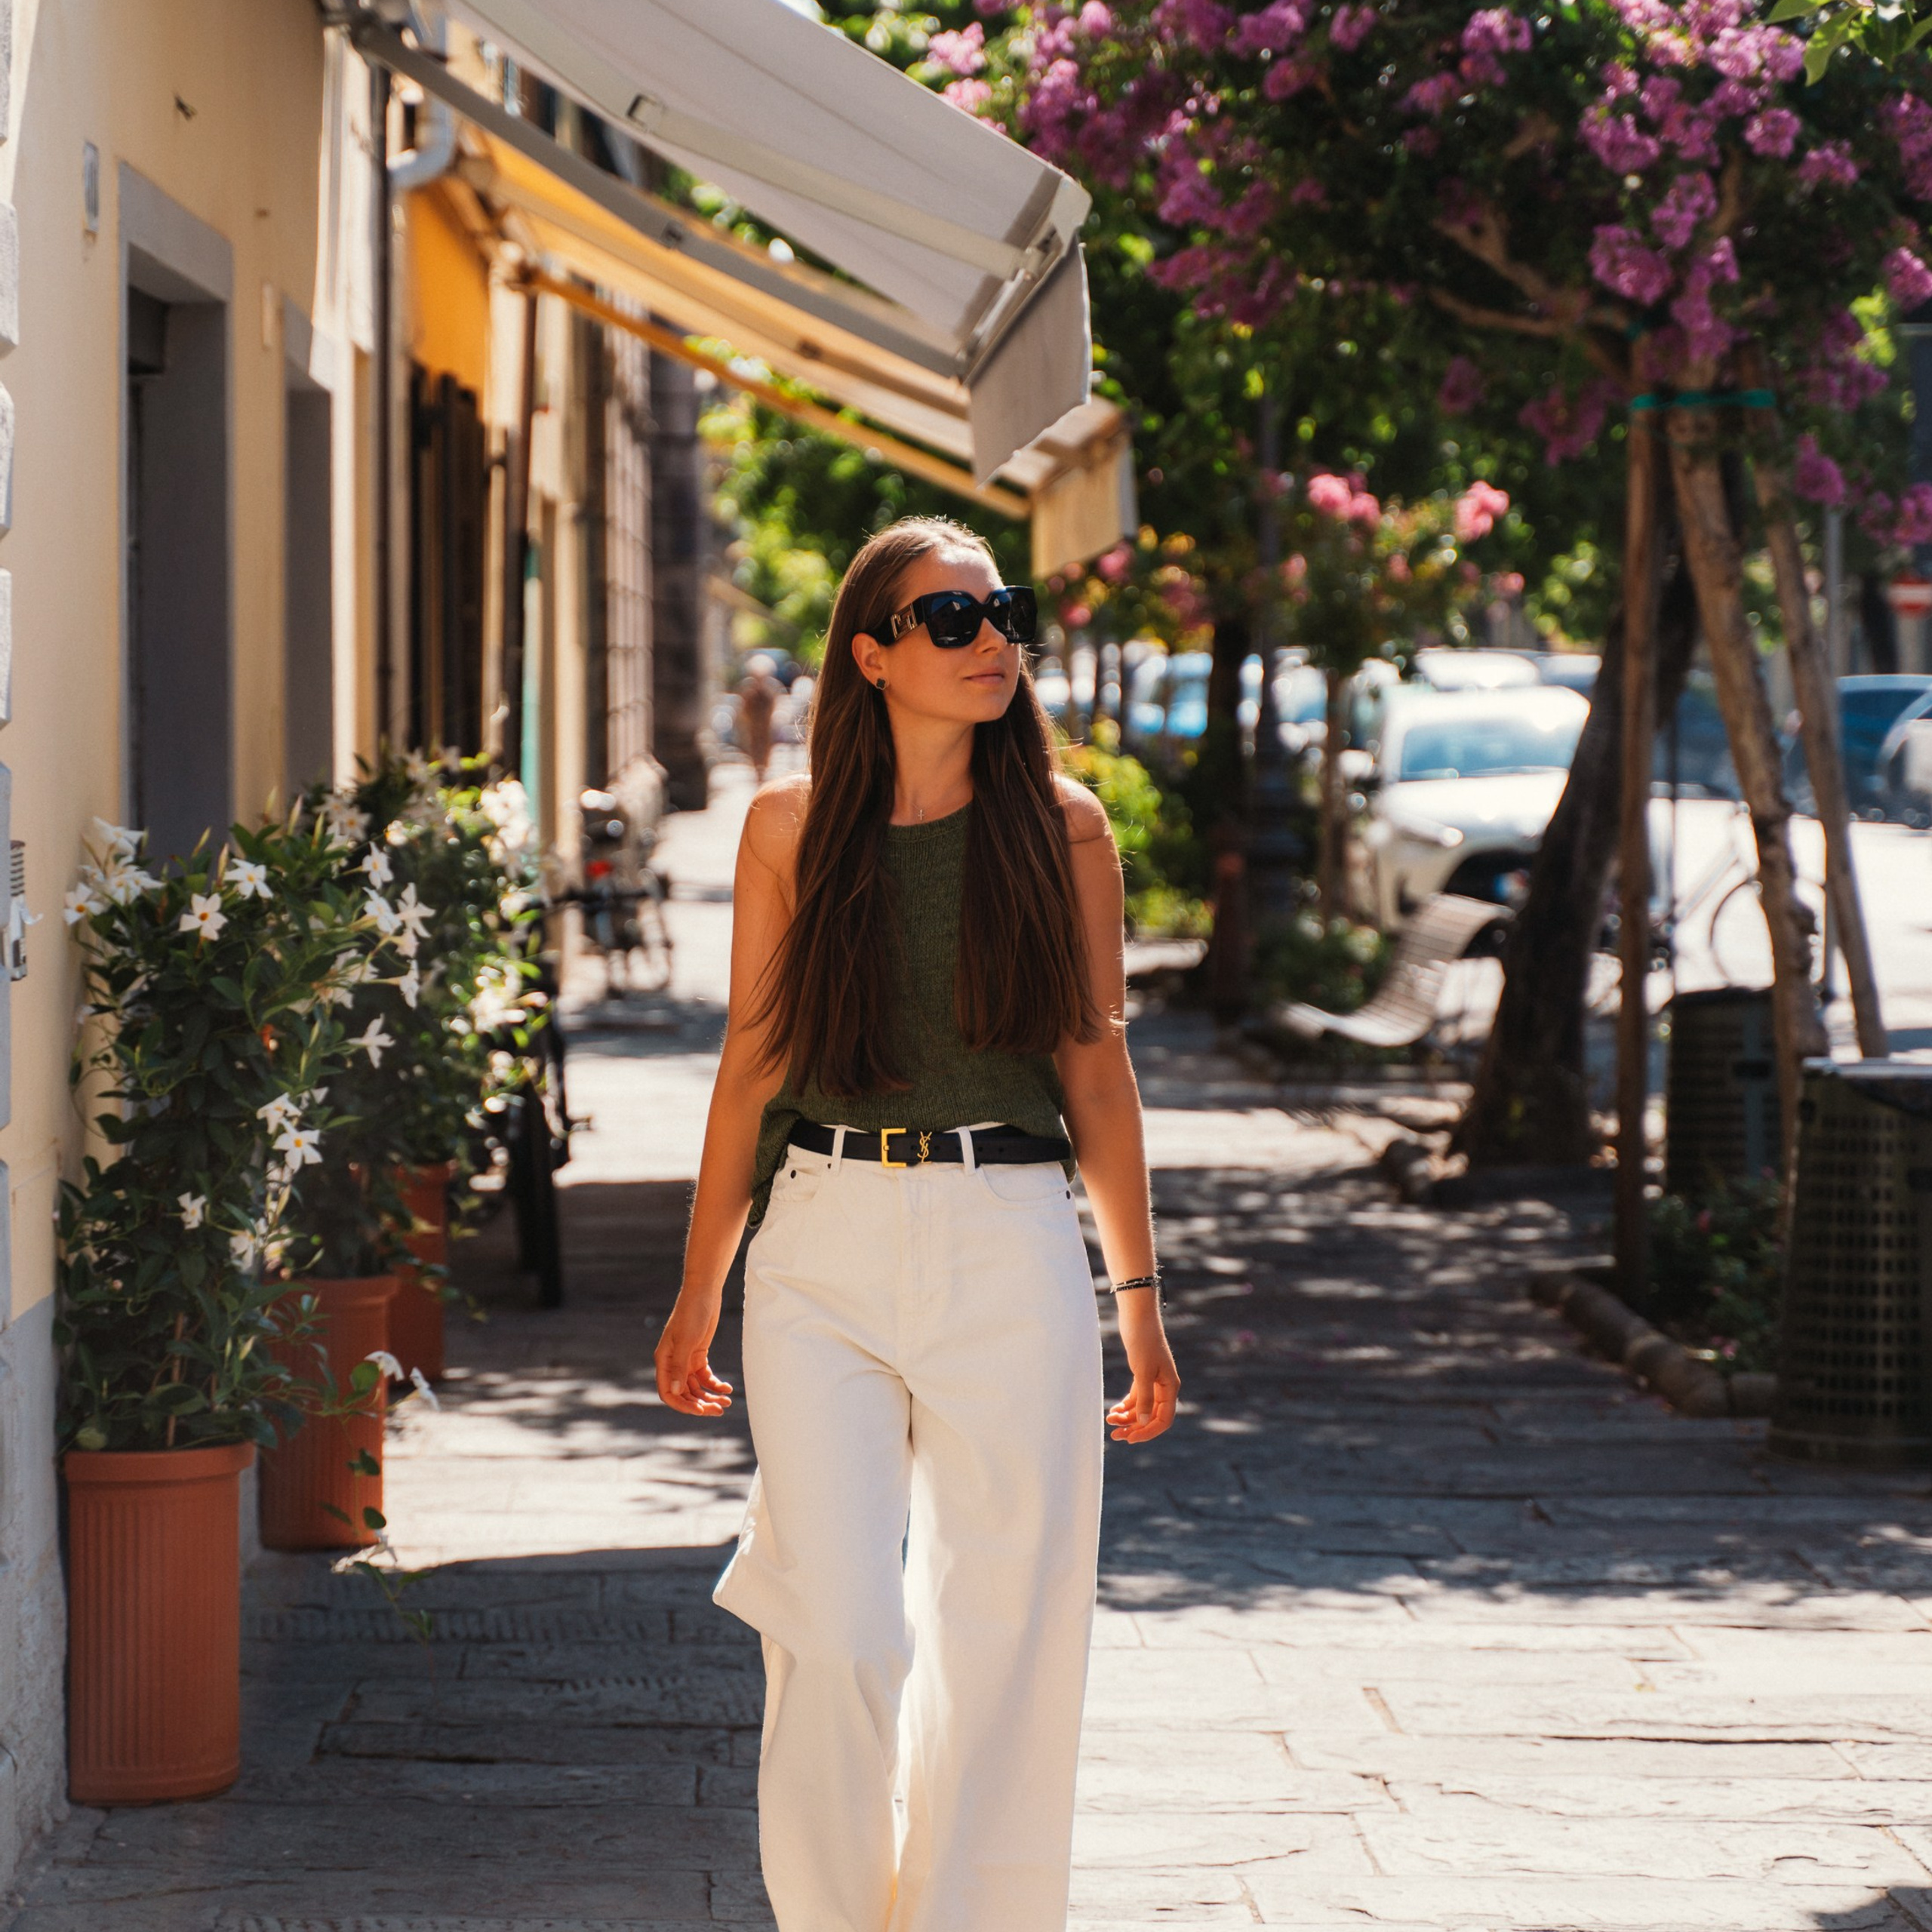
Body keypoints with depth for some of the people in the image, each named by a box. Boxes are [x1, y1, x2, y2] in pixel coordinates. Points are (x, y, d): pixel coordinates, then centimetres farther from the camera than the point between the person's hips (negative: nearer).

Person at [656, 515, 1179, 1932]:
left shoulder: (1063, 824, 5)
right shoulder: (793, 826, 5)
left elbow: (1098, 1071, 8)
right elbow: (752, 1064, 9)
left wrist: (1141, 1301, 7)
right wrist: (699, 1292, 10)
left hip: (1010, 1245, 1)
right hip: (824, 1245, 0)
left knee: (1002, 1636, 3)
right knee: (838, 1636, -6)